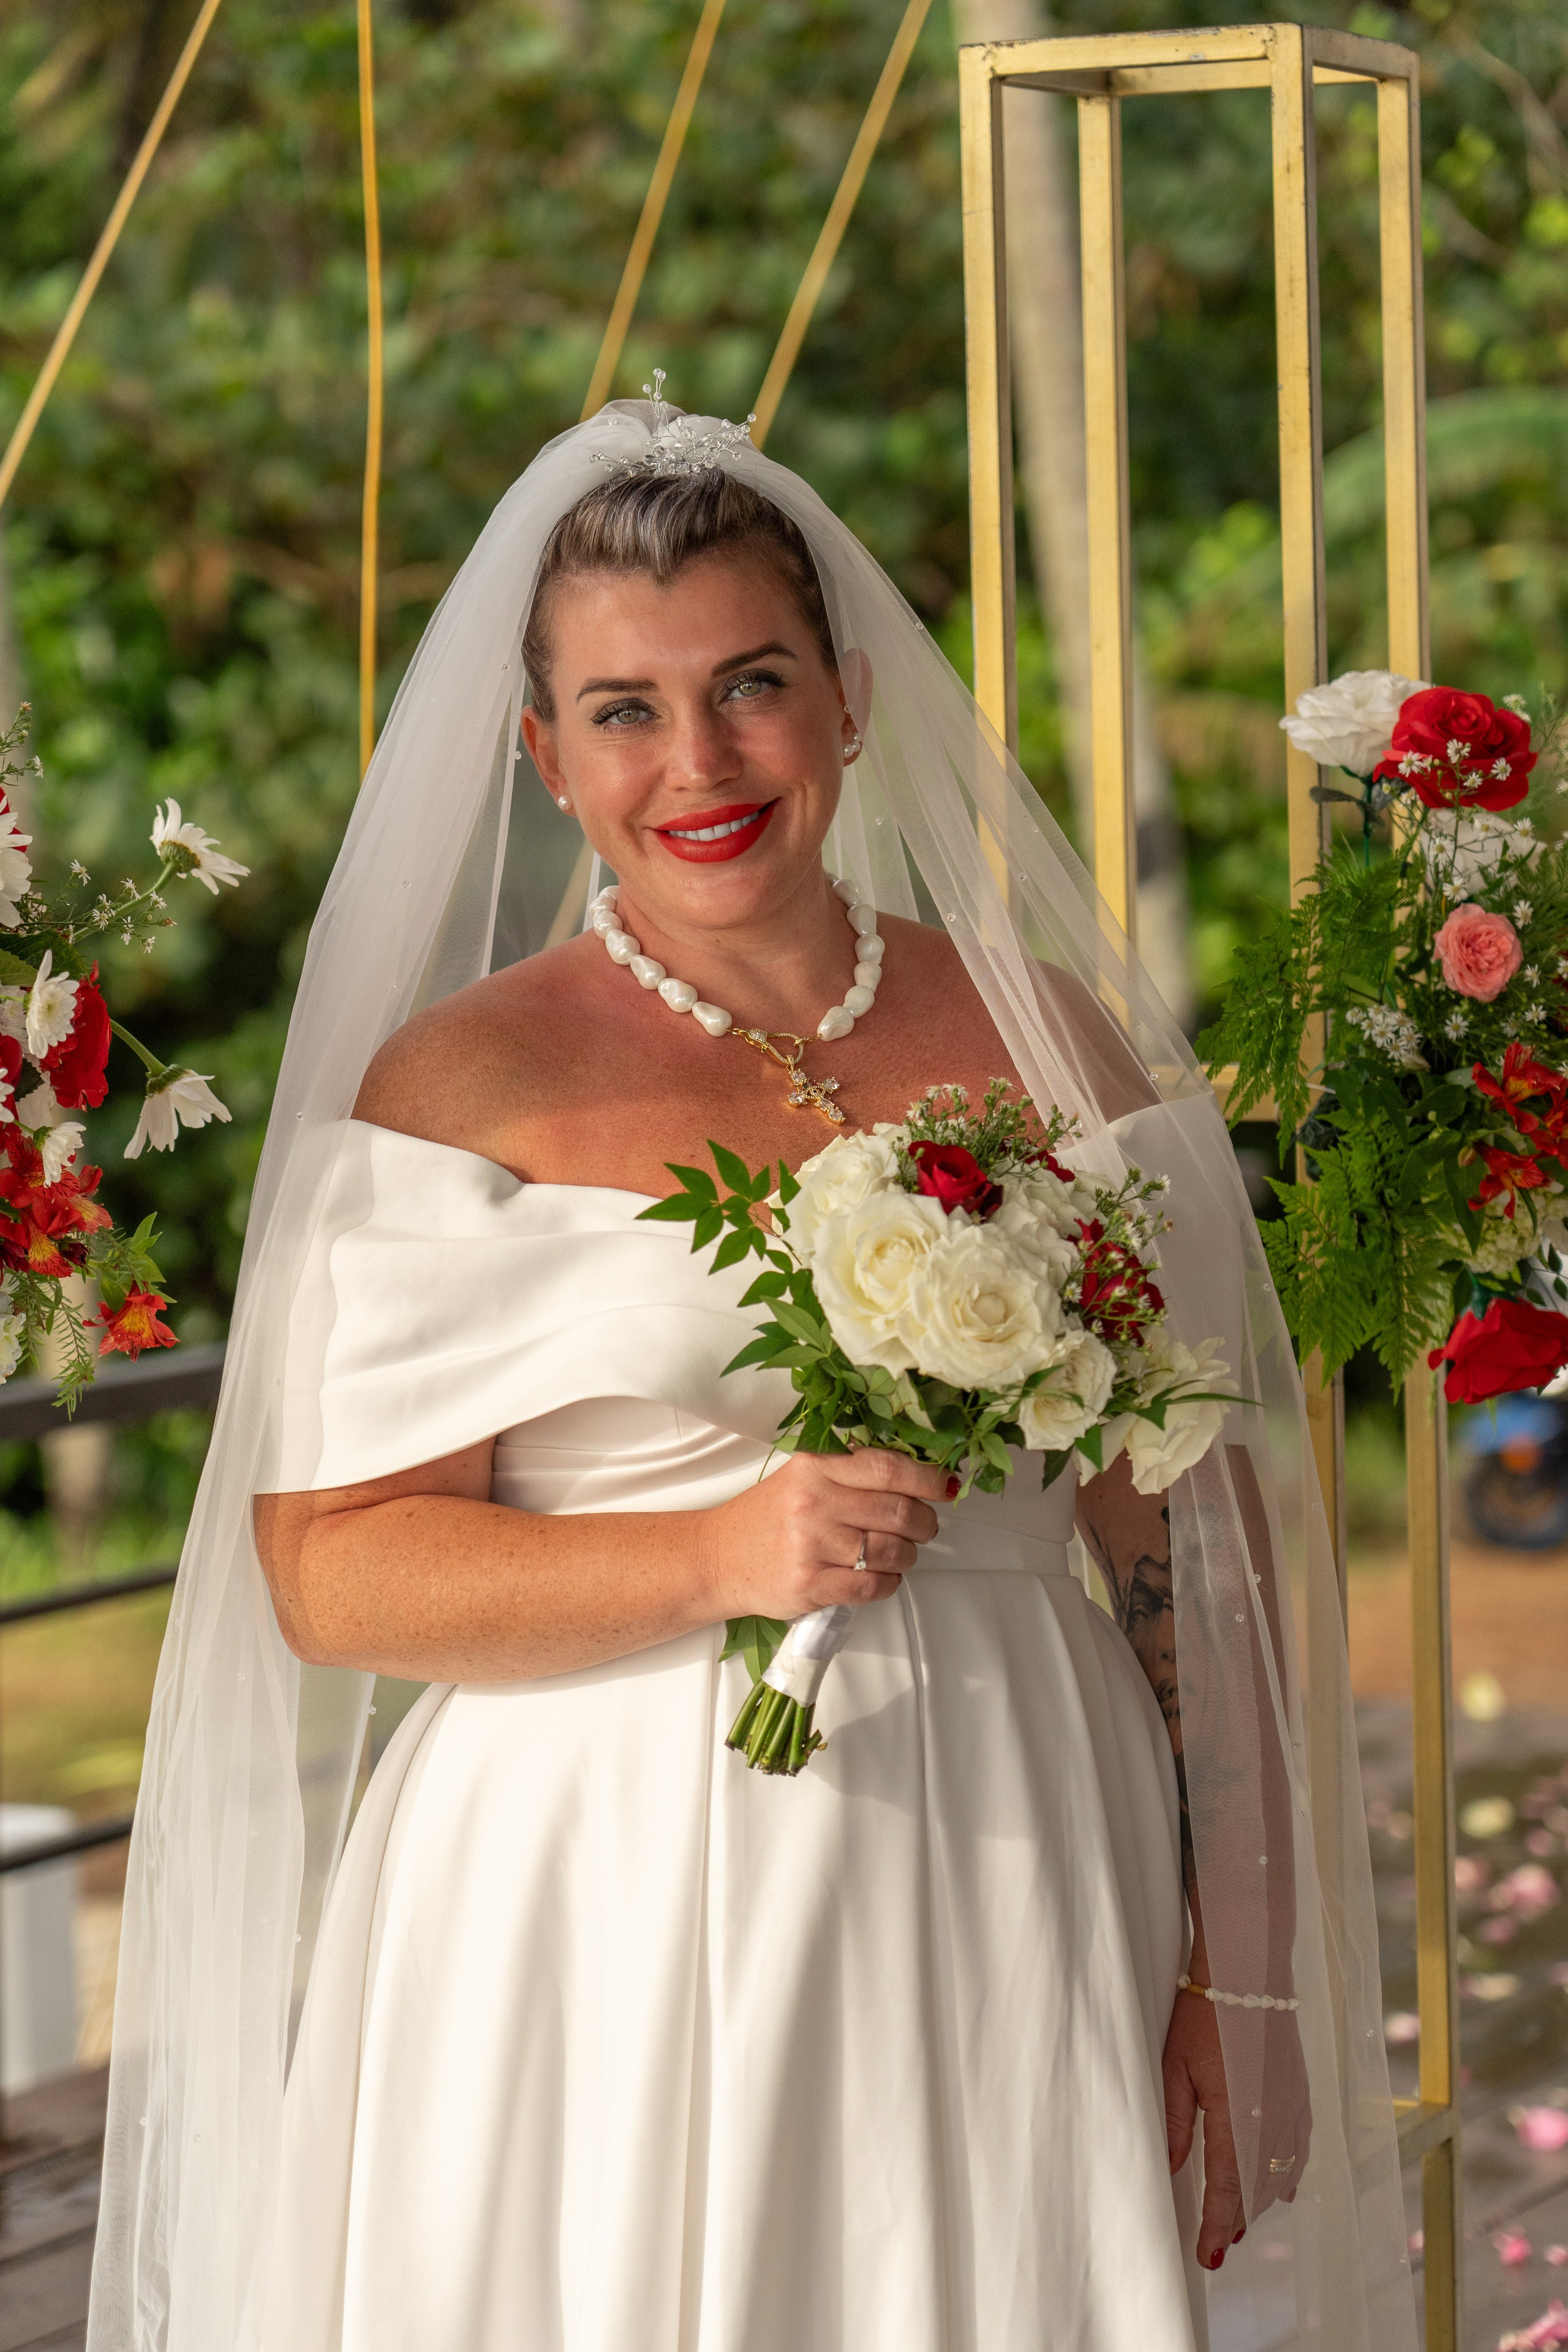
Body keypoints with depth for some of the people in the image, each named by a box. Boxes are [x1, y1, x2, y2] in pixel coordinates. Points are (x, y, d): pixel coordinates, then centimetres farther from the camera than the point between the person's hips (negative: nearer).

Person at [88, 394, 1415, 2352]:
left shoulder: (1049, 1044, 8)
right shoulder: (460, 1080, -1)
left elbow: (1194, 1538, 8)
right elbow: (332, 1569, -6)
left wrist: (1240, 1972, 3)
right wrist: (721, 1555, -19)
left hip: (1011, 1904, 2)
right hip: (597, 1946, -2)